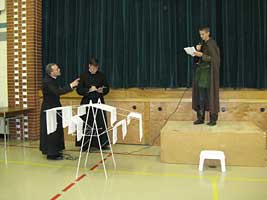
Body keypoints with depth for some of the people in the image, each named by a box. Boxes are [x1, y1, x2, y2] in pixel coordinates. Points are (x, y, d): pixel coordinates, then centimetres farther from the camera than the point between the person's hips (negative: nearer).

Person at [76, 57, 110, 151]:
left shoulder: (101, 75, 4)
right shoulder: (83, 76, -1)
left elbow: (107, 88, 8)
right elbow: (79, 90, -3)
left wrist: (102, 90, -13)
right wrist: (89, 90, -17)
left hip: (99, 102, 2)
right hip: (87, 103, -2)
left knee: (101, 124, 3)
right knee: (86, 125, 0)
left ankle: (102, 143, 14)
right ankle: (85, 145, 11)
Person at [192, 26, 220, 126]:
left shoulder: (212, 44, -9)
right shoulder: (202, 44, 14)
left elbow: (214, 59, -15)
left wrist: (202, 55, -20)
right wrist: (197, 50, -4)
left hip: (209, 73, -7)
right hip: (201, 72, 7)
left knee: (210, 95, -4)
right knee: (201, 96, 7)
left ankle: (213, 119, 4)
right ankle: (201, 118, 13)